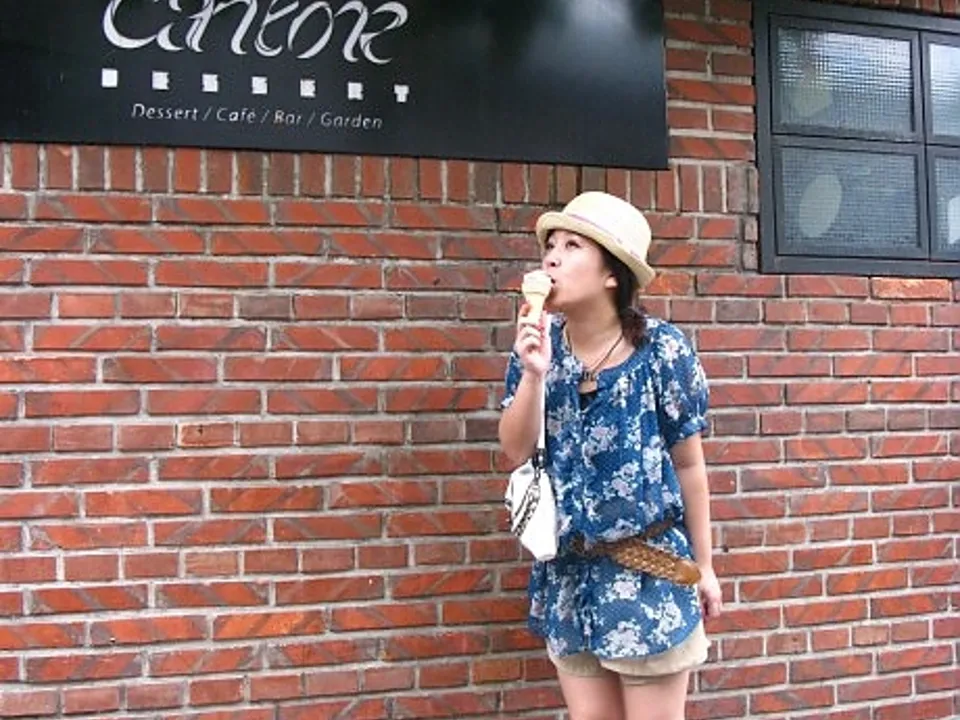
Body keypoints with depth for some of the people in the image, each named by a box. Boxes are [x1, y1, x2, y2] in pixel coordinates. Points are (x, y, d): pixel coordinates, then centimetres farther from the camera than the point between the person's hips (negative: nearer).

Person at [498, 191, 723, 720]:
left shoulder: (661, 348, -12)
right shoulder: (538, 342, -2)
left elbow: (688, 463, -5)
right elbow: (516, 452, -4)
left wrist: (703, 565, 1)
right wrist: (533, 374, -19)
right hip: (567, 571, 4)